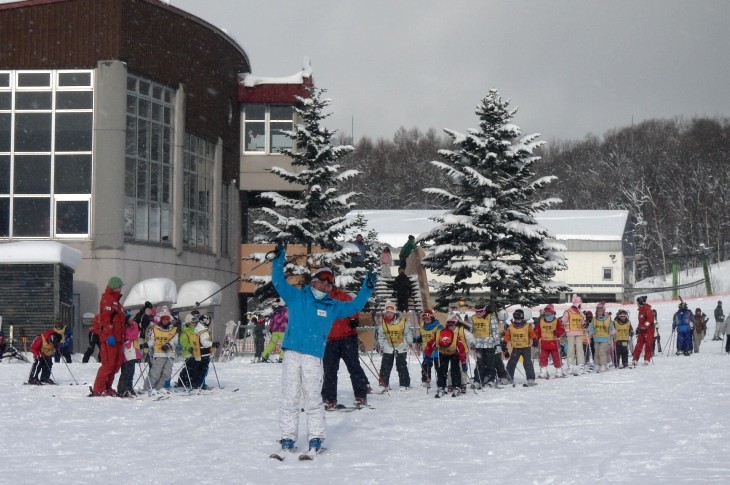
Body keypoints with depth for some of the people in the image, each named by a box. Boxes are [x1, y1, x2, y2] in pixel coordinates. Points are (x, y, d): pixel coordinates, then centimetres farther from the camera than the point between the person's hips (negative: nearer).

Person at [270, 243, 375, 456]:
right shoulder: (296, 296, 11)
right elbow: (279, 282, 6)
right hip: (292, 354, -1)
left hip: (314, 357, 1)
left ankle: (315, 438, 2)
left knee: (313, 398, -3)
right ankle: (288, 437, 4)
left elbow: (355, 306, 24)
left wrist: (367, 288, 14)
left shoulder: (333, 307, 17)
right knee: (289, 397, 0)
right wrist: (279, 260, -5)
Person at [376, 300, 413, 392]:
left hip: (401, 347, -2)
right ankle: (383, 384, 7)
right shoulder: (383, 322, -6)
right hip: (388, 347, 2)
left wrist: (410, 342, -2)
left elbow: (408, 332, -1)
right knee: (385, 366, 0)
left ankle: (404, 384, 8)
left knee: (402, 366, 1)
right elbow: (381, 335, 6)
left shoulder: (402, 320, -14)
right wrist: (381, 346, 7)